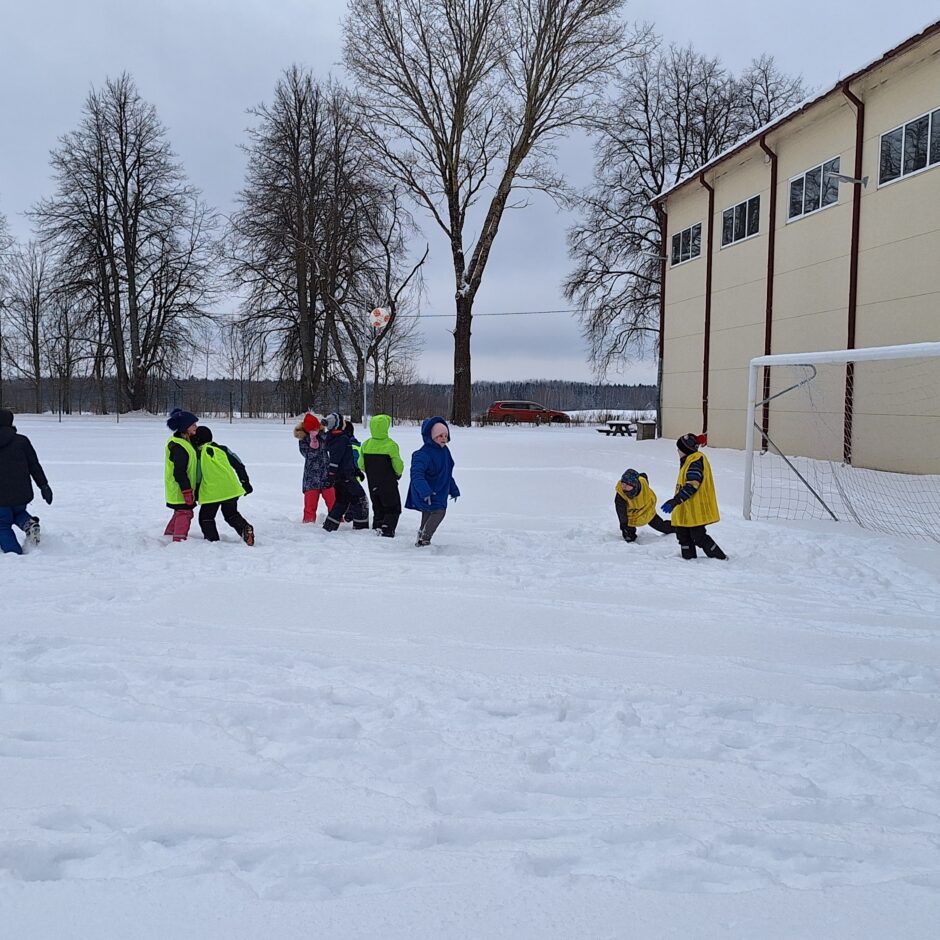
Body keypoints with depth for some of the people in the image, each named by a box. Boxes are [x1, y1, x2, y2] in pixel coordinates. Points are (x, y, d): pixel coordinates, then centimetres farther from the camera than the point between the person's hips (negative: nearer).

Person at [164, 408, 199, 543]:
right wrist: (187, 491, -23)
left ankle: (168, 536, 34)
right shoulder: (179, 446, -23)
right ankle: (179, 540, -1)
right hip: (181, 489, -11)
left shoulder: (185, 441, 10)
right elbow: (179, 472, -25)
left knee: (180, 512, 21)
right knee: (185, 513, -5)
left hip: (181, 489, 11)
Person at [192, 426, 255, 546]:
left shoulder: (198, 454, -5)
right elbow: (239, 465, 6)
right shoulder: (222, 449, 6)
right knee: (231, 514, 21)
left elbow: (197, 477, -4)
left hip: (212, 493, -4)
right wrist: (245, 482, 15)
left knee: (206, 518, 14)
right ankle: (245, 528, -3)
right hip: (231, 489, 4)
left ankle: (213, 540, 6)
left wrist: (196, 495, 9)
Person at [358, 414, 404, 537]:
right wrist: (398, 474, 8)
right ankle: (386, 529, -10)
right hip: (389, 484, -5)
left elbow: (361, 465, 4)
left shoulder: (366, 444, -3)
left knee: (378, 509, 19)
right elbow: (398, 465, -14)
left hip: (372, 484, 5)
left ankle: (376, 528, 17)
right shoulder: (391, 445, -18)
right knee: (393, 509, 5)